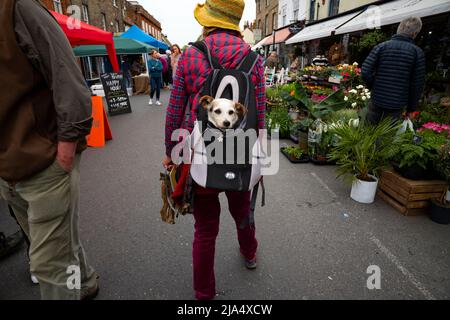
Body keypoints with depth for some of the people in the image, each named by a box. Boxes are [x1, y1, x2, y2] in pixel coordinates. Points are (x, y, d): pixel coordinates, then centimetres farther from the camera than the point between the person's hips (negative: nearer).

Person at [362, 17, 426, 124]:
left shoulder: (381, 47, -2)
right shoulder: (417, 52, -3)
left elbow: (365, 72, -11)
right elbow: (418, 84, -2)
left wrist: (373, 87, 7)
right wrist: (411, 107, 9)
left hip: (377, 100, 1)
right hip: (397, 105, 0)